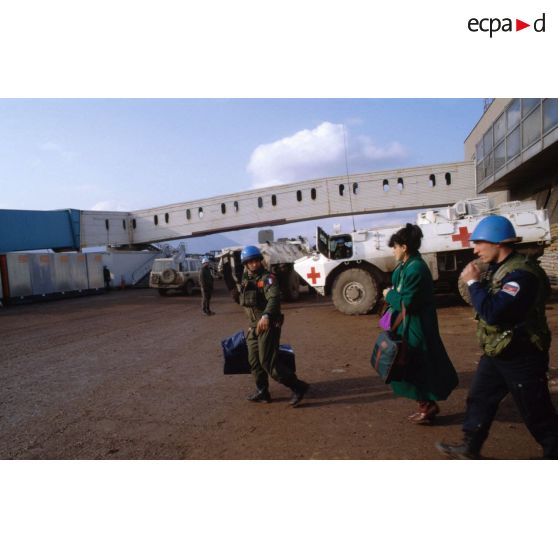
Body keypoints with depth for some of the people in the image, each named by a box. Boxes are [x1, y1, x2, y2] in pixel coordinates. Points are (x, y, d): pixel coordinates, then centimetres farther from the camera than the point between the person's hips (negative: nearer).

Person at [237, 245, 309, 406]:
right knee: (254, 361, 13)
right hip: (254, 326, 8)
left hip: (269, 325, -8)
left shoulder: (267, 278, -16)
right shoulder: (246, 280, 11)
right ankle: (262, 392, 29)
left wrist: (266, 316, -51)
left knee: (267, 363, -8)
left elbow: (274, 298, -34)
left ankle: (298, 387, 2)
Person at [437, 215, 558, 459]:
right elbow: (488, 301, 18)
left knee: (536, 413, 7)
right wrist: (475, 281, 0)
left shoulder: (521, 273, -26)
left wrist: (473, 282, -23)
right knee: (479, 399, 18)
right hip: (496, 353, 10)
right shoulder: (498, 268, 6)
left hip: (521, 358, -10)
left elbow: (492, 312, -34)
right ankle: (470, 448, 32)